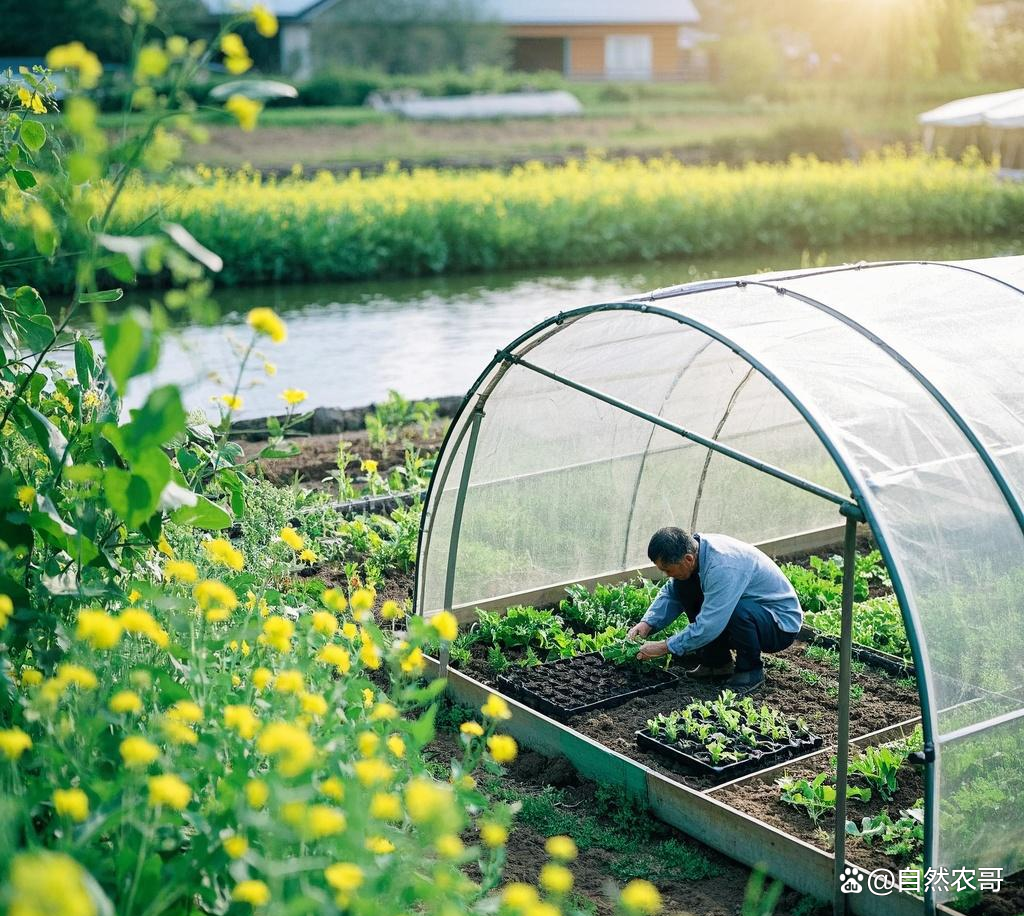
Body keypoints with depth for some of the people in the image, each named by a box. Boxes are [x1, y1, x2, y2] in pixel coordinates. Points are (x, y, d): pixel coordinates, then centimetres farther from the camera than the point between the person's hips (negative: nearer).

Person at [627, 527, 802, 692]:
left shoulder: (723, 568, -35)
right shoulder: (691, 549, -9)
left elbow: (708, 627, -34)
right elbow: (671, 592, 5)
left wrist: (665, 647, -25)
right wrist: (648, 623, -10)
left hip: (782, 623, -8)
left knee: (738, 610, -38)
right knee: (684, 586, -5)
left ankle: (750, 670, -10)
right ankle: (717, 663, 5)